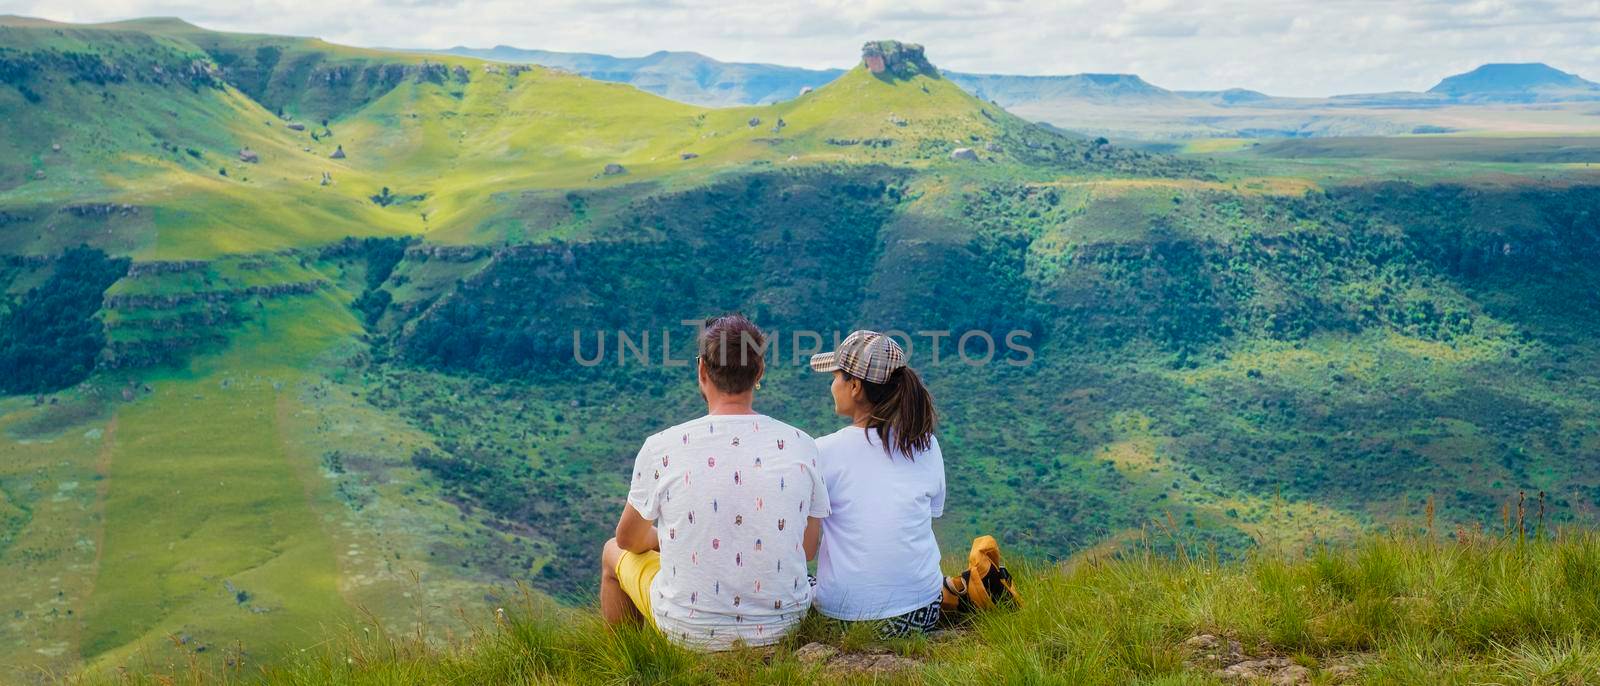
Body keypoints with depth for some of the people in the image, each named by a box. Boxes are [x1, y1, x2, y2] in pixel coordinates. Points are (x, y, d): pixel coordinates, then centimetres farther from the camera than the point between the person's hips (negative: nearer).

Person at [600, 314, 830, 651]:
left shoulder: (661, 447, -16)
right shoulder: (801, 446, -10)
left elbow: (629, 539, 2)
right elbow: (808, 549, 2)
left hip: (691, 632, -3)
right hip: (784, 625, 3)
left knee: (614, 552, 29)